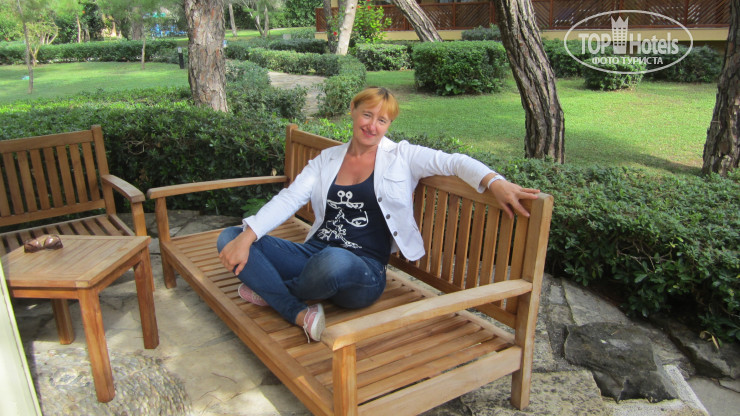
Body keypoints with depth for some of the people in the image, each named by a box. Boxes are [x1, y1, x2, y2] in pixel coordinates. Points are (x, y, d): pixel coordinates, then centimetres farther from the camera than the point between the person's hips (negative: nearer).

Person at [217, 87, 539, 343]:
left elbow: (454, 162, -5)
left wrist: (495, 182, -26)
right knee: (230, 238, -10)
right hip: (314, 254, 4)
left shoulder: (401, 156, 6)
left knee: (335, 261, -42)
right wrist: (246, 236, -8)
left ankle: (270, 292, -6)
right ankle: (300, 314, -21)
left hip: (363, 270, -4)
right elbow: (289, 199, 5)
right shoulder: (327, 159, 14)